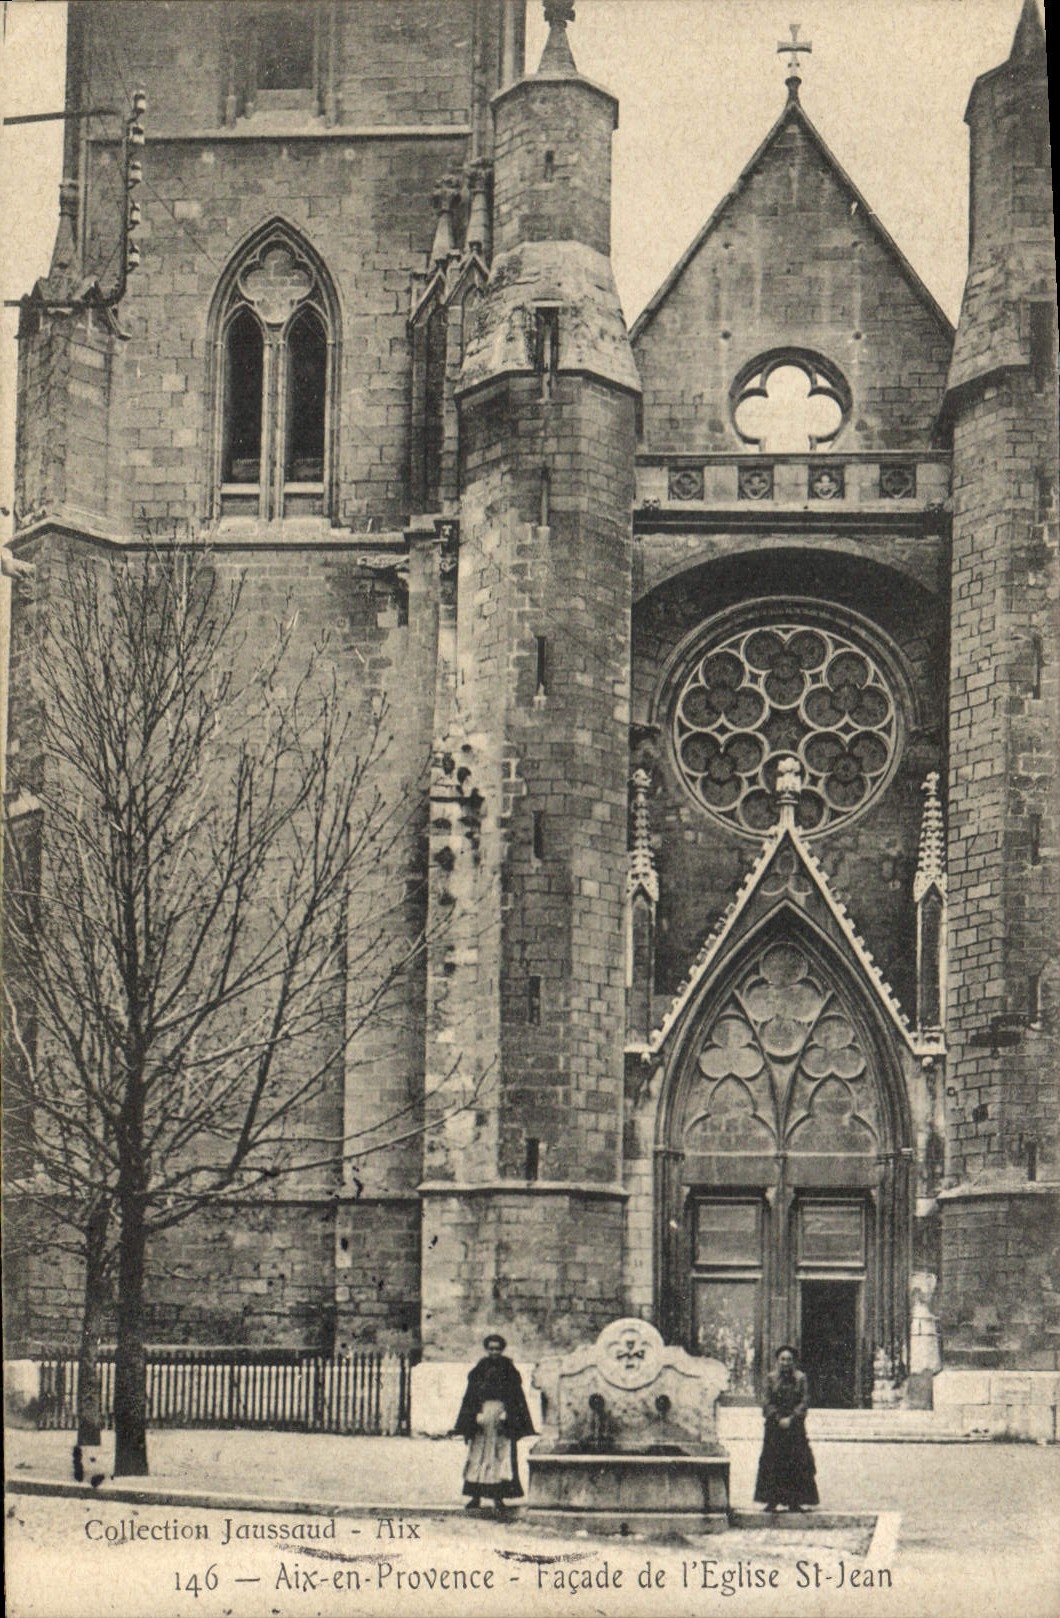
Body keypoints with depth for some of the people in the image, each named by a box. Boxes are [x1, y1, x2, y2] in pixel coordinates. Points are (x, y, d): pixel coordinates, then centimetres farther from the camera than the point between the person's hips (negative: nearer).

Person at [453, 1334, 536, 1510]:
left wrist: (507, 1414, -8)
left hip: (502, 1414, -1)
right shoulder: (479, 1370, 10)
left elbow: (516, 1395, 4)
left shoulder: (509, 1370, 8)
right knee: (479, 1455, -2)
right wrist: (476, 1415, -7)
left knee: (503, 1455, -6)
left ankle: (499, 1497, -3)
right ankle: (476, 1497, -1)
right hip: (483, 1413, 1)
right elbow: (470, 1396, 6)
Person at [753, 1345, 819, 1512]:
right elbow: (767, 1402, 1)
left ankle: (794, 1501, 0)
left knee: (796, 1462, -4)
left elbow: (804, 1401, -1)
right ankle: (772, 1500, -1)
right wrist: (778, 1418, -11)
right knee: (772, 1462, -4)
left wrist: (791, 1419, -11)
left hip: (795, 1425, 0)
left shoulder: (800, 1378, 4)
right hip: (774, 1425, 0)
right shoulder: (771, 1378, 5)